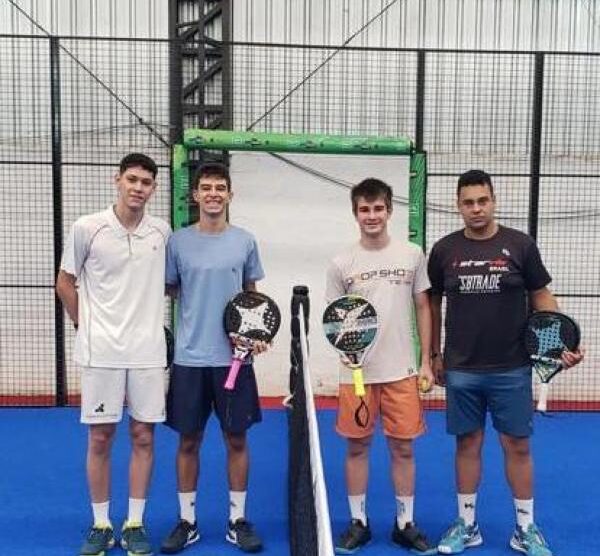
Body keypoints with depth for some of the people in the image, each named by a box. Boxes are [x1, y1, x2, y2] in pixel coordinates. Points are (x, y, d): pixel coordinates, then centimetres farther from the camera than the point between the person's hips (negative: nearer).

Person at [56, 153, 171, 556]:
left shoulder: (162, 232, 2)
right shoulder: (87, 228, -5)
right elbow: (65, 283, 5)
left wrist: (151, 321, 8)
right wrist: (86, 326, 4)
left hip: (148, 351, 2)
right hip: (101, 352, -2)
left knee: (144, 436, 6)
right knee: (100, 438, 5)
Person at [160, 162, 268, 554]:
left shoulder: (245, 242, 3)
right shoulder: (178, 242, 1)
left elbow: (252, 295, 10)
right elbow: (167, 293, 7)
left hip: (234, 357, 0)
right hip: (189, 358, 0)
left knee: (236, 439, 8)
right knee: (189, 440, 8)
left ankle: (238, 520, 22)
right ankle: (187, 521, 23)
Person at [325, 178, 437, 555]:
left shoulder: (413, 255, 1)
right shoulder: (341, 264, -1)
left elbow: (423, 308, 7)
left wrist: (426, 362, 4)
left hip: (402, 370, 0)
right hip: (356, 372, 0)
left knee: (403, 447, 8)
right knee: (357, 447, 9)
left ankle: (406, 524, 25)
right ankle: (359, 522, 25)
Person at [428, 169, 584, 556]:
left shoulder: (520, 245, -3)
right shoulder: (444, 250, 1)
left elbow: (542, 297, 3)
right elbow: (433, 303, 10)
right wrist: (435, 354, 10)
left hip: (512, 369, -1)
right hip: (461, 371, 1)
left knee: (518, 445, 7)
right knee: (468, 443, 10)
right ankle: (467, 525, 24)